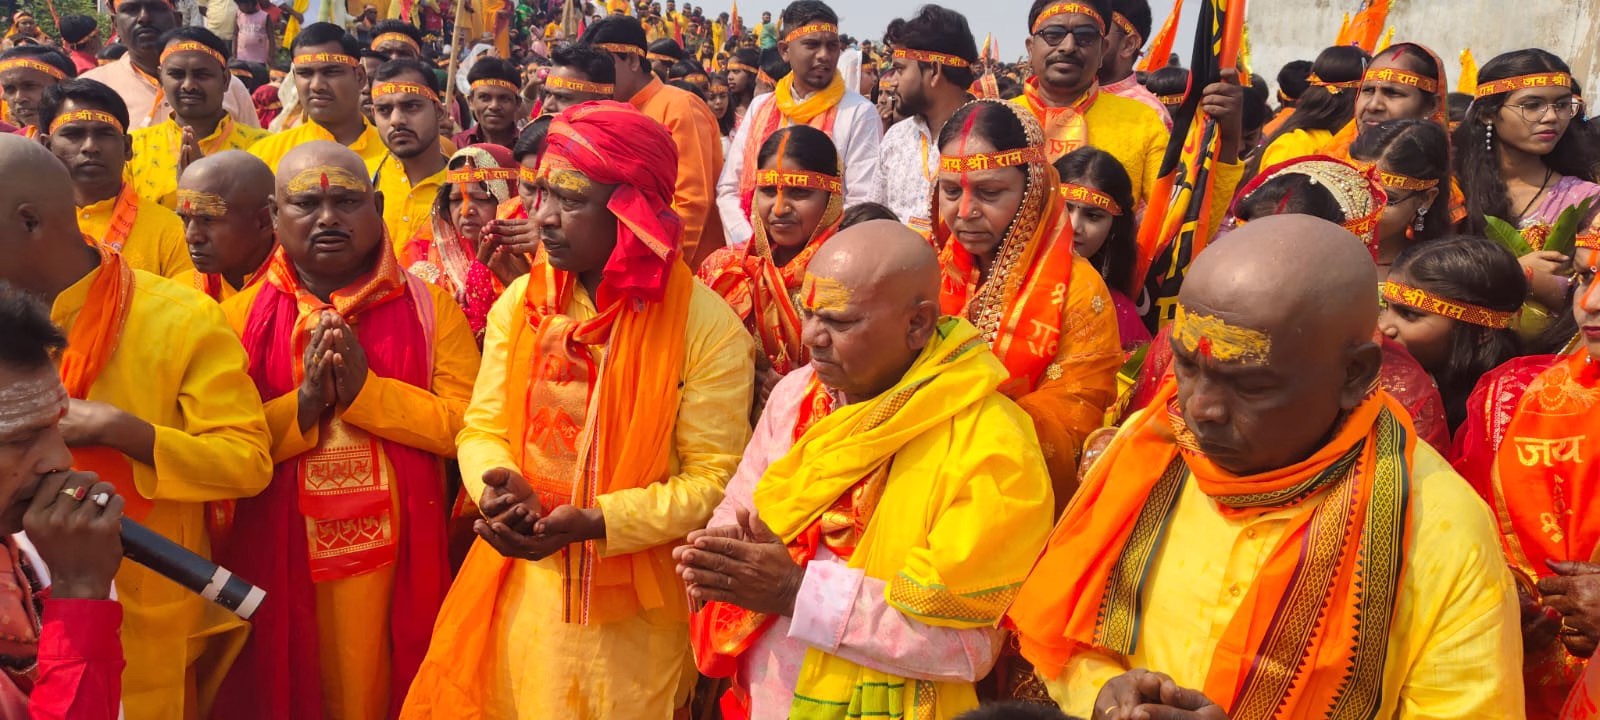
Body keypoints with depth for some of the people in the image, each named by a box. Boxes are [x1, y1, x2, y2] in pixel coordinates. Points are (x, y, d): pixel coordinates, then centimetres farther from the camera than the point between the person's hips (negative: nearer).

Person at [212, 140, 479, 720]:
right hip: (276, 559, 1)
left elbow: (467, 422, -10)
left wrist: (365, 389, -17)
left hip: (392, 557, 0)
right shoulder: (241, 316, 2)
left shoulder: (428, 305, 0)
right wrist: (304, 403, -18)